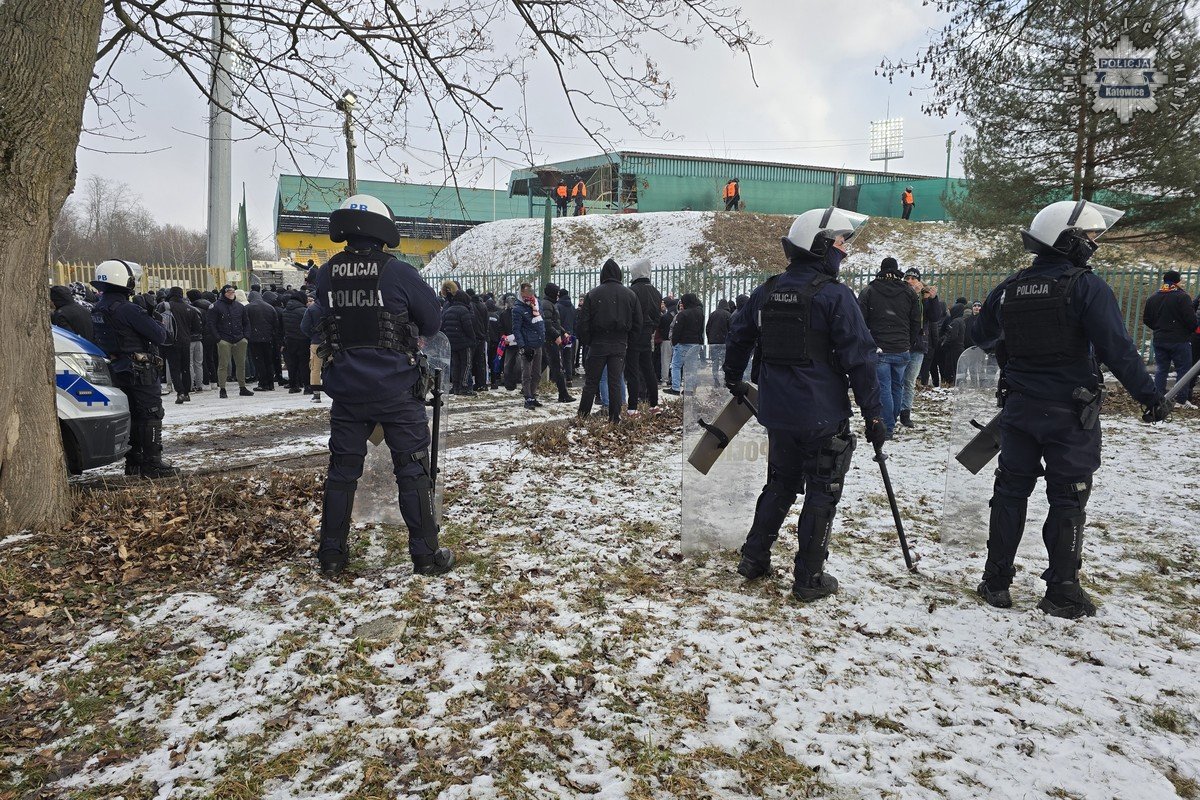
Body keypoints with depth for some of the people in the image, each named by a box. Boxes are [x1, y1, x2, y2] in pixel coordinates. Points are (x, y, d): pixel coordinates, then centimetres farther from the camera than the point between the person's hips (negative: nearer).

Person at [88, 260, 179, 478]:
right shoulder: (128, 310, -20)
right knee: (151, 415, -3)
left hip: (117, 370, 9)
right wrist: (158, 327, 2)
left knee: (133, 415, 16)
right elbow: (159, 335, -19)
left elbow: (98, 338, 20)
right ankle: (152, 464, -3)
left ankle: (133, 462, 22)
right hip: (139, 371, -9)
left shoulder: (97, 310, 9)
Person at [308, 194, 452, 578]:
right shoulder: (398, 272, -12)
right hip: (396, 390, -3)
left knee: (342, 470, 14)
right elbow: (433, 322, -2)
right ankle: (425, 554, 11)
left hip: (346, 391, 4)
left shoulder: (326, 275, 0)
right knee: (412, 470, 6)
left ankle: (331, 556, 21)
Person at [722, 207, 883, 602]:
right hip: (823, 416, -6)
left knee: (780, 484, 22)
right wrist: (873, 414, -8)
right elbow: (859, 358, -14)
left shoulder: (767, 292, 7)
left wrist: (734, 379, 34)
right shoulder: (835, 295, -12)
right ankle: (809, 579, 13)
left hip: (777, 413, 6)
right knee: (822, 494, 7)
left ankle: (753, 559, 27)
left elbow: (738, 336, 18)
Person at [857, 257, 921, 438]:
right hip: (902, 351, 3)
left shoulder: (869, 291, -1)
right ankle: (892, 422, 25)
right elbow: (916, 322, 8)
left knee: (883, 388, -1)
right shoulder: (909, 292, 5)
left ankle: (887, 427, -2)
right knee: (897, 386, 15)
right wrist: (909, 345, 16)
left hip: (879, 350, -2)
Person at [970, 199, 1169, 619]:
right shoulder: (1087, 286, -14)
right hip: (1070, 414, -4)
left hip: (1019, 408, 4)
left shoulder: (1010, 288, 2)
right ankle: (1062, 592, 12)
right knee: (1068, 500, 6)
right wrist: (1150, 396, -12)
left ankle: (995, 583, 17)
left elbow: (980, 335, 17)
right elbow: (1117, 349, -19)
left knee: (1010, 491, 12)